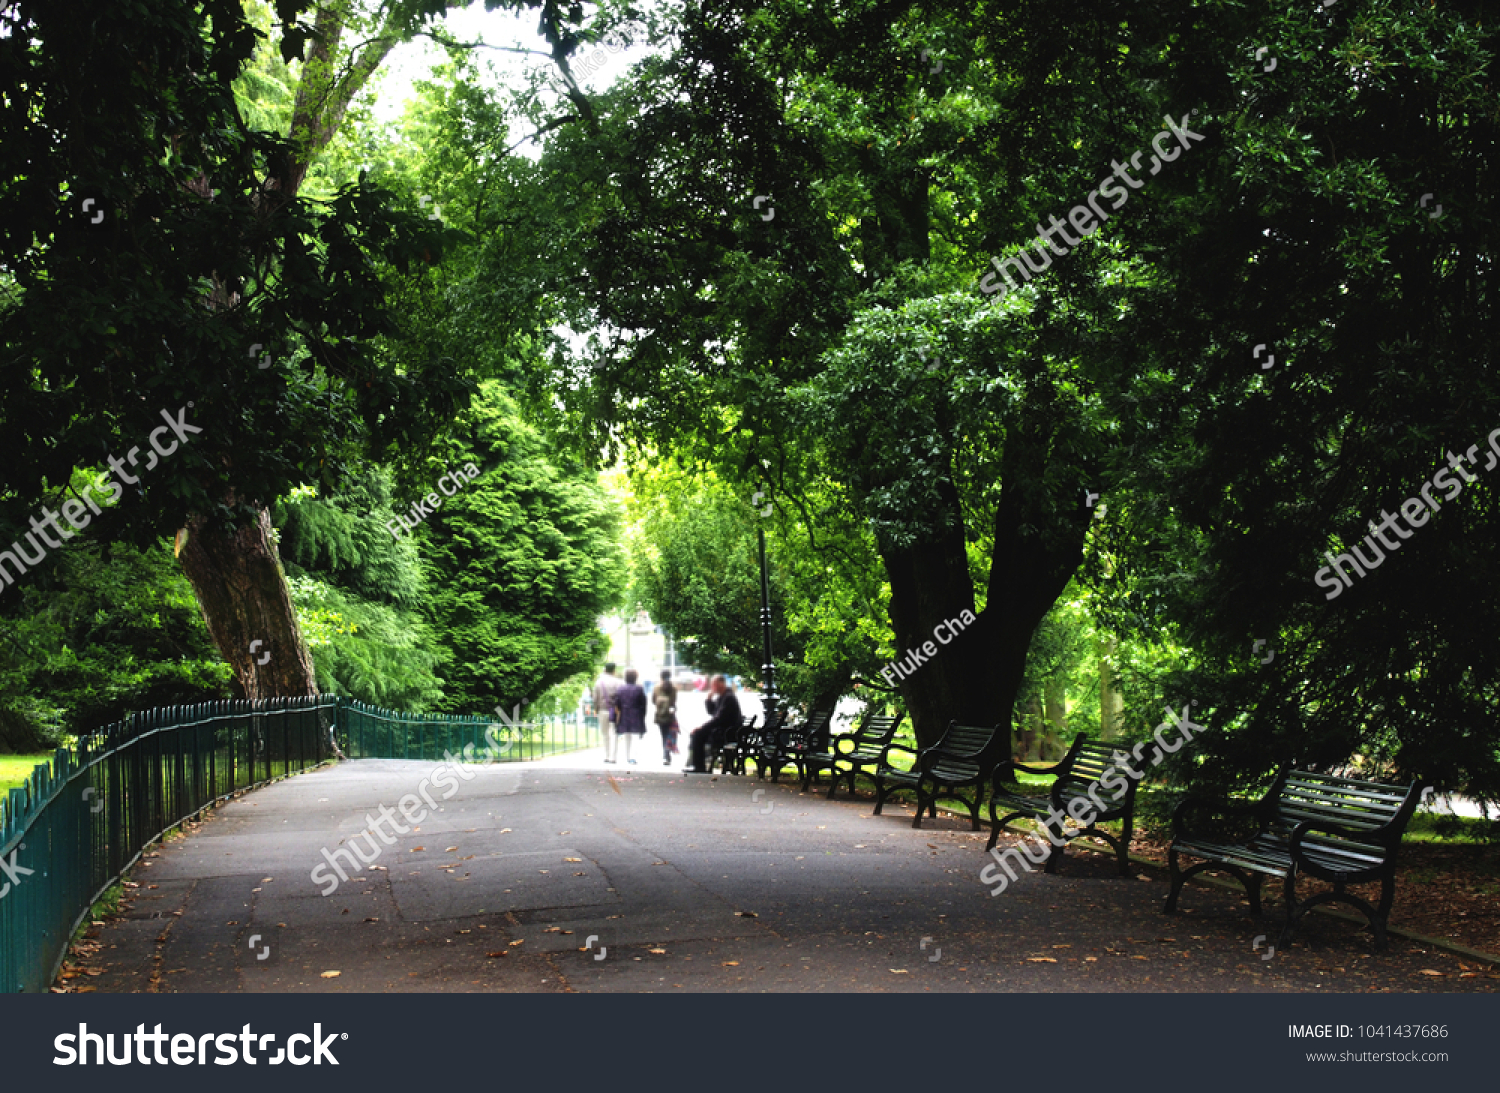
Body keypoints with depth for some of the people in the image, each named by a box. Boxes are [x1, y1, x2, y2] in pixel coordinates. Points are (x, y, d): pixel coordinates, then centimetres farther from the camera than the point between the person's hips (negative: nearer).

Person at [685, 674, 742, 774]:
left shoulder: (728, 697, -17)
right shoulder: (722, 697, 15)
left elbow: (719, 718, -22)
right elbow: (711, 712, 22)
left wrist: (703, 726, -16)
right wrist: (709, 698, 7)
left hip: (726, 733, -11)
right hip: (720, 729, 11)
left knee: (697, 735, -16)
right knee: (696, 733, 8)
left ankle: (699, 768, -10)